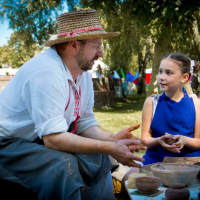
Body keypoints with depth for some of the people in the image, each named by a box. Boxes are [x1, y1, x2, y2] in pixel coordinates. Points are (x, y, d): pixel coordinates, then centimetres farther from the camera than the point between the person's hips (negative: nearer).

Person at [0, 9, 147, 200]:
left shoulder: (83, 73, -1)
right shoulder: (48, 72, -29)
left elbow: (85, 123, 3)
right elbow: (53, 138, -33)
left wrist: (113, 138, -16)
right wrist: (110, 148, -30)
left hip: (44, 141, 9)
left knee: (101, 159, 7)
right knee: (64, 166, -30)